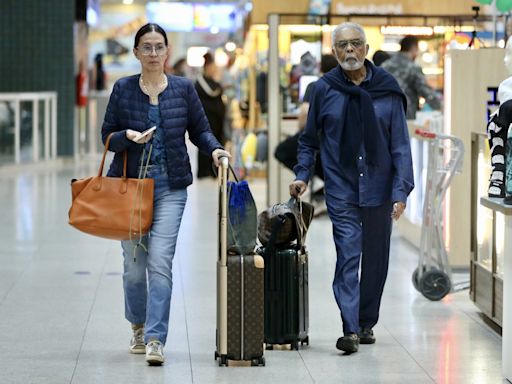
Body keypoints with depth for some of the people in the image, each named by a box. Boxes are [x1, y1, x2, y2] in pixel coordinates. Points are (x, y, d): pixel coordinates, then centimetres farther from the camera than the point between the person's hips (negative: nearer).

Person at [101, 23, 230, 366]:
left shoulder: (183, 89, 3)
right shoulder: (123, 89, 3)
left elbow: (199, 129, 8)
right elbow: (108, 136, 4)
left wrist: (214, 149, -12)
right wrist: (127, 136, -17)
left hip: (170, 186, -1)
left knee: (160, 262, -13)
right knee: (134, 264, 7)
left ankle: (155, 339, -13)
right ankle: (139, 326, 31)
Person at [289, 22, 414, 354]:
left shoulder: (387, 90, -1)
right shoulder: (324, 90, 1)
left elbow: (401, 145, -1)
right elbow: (310, 139, 13)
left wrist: (401, 191, -8)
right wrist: (302, 175, 1)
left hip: (378, 190, 1)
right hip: (341, 192, -1)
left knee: (375, 260, 11)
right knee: (348, 257, -12)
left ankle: (367, 323, 26)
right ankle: (351, 329, -17)